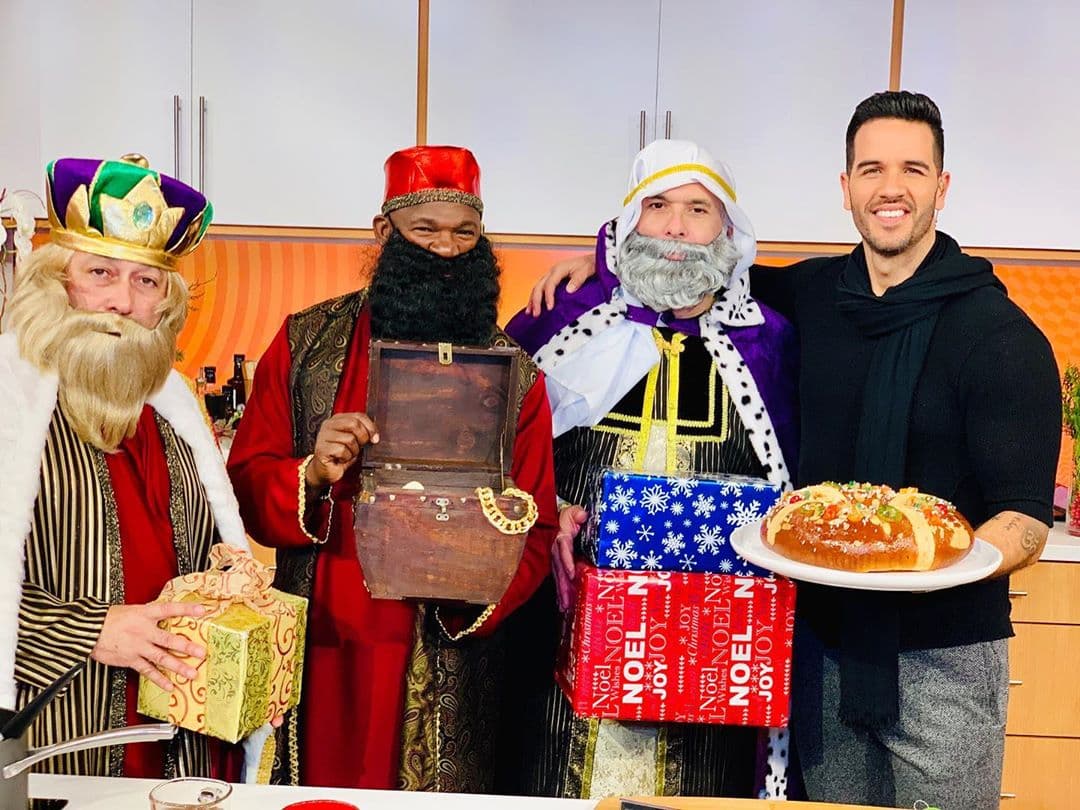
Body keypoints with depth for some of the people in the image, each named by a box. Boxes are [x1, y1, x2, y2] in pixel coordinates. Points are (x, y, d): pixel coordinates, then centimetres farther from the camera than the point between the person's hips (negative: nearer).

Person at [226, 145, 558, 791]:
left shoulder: (515, 374, -2)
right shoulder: (306, 342, 1)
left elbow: (534, 532, -2)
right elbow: (245, 485, 0)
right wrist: (313, 475, -20)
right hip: (315, 657, 1)